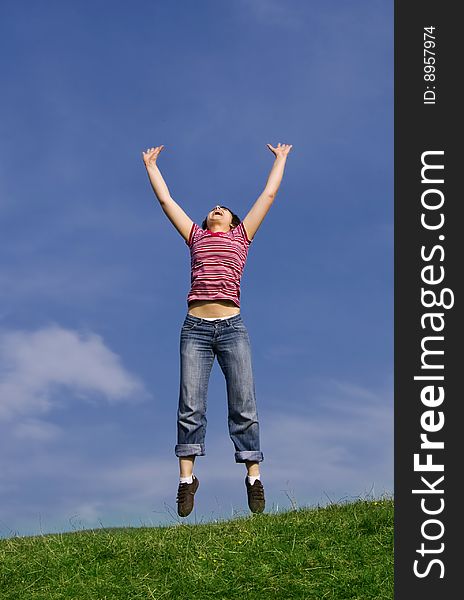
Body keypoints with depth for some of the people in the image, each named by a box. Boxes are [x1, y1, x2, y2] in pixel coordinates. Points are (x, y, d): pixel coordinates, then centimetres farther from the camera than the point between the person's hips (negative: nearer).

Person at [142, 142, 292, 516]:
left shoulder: (241, 236, 18)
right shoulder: (196, 236, 20)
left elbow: (268, 195, 26)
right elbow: (166, 200, 28)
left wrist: (280, 160, 36)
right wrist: (151, 165, 36)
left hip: (232, 327, -1)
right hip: (195, 328, 1)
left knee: (244, 404, -4)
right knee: (190, 404, -6)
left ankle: (254, 476, -2)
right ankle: (186, 478, -5)